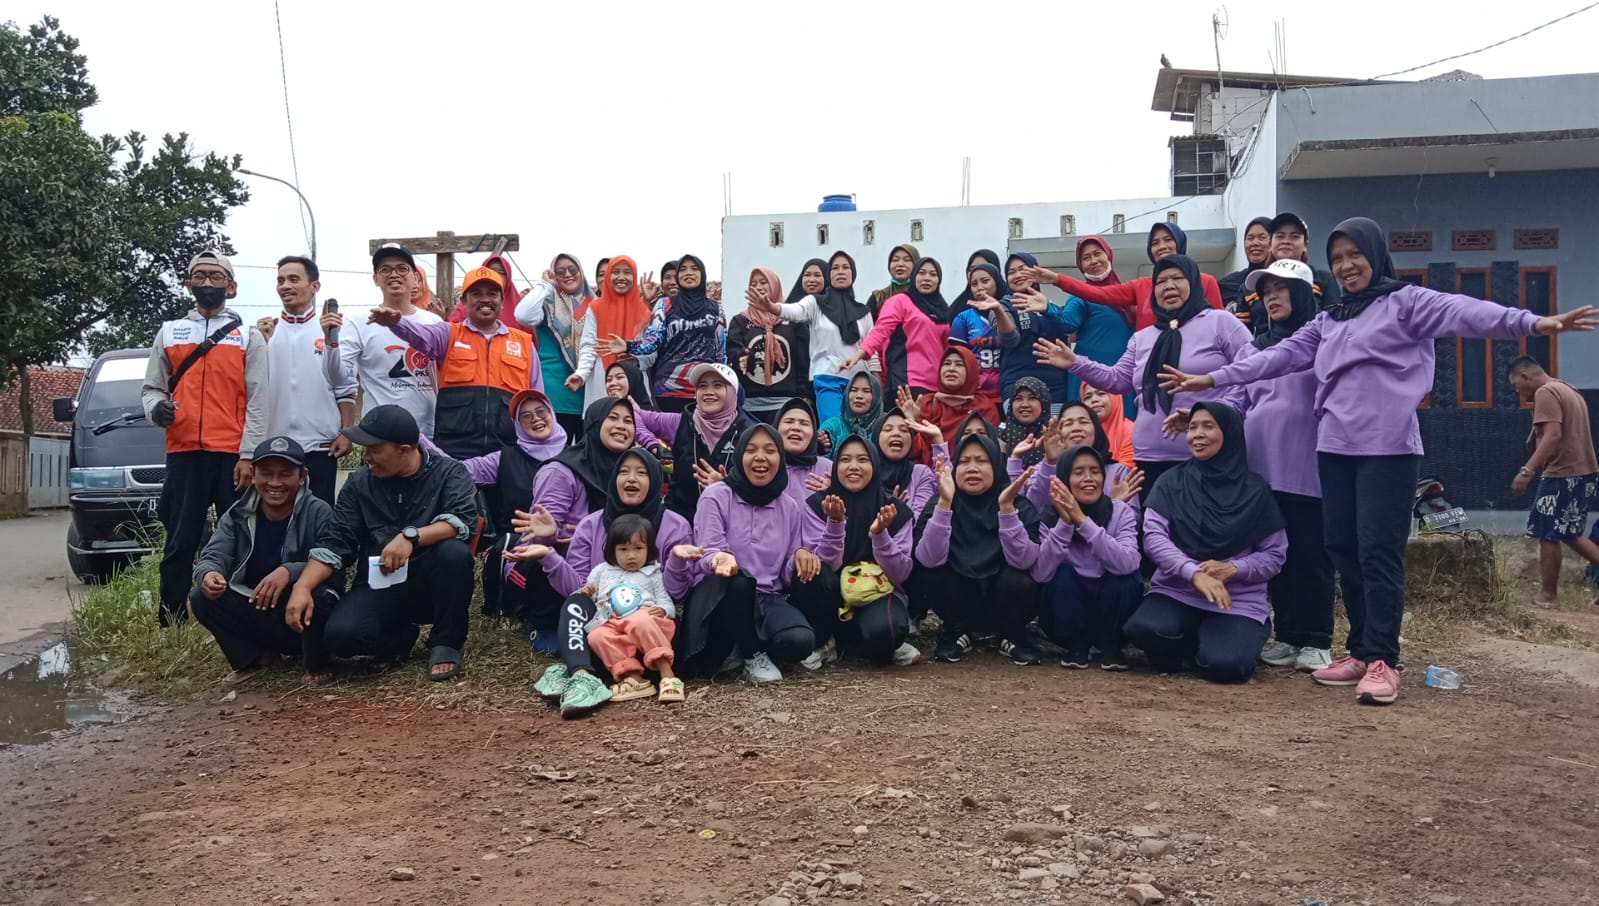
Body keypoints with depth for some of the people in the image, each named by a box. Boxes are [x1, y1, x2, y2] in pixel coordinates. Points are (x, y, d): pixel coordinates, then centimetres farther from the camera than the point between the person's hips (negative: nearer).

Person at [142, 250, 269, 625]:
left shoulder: (249, 337, 10)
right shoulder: (168, 333, 16)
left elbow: (258, 401, 3)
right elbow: (151, 387, 17)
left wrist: (249, 456, -7)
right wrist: (155, 408, -9)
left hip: (233, 454, -2)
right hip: (183, 453, 2)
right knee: (180, 543, 3)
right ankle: (171, 623, 8)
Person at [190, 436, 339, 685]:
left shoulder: (318, 513, -12)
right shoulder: (236, 516, 2)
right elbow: (213, 556, -9)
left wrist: (290, 572, -42)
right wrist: (208, 574, -34)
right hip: (255, 614, 4)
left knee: (320, 596, -36)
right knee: (202, 598, -17)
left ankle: (315, 664, -4)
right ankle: (252, 657, 6)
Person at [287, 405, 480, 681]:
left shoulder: (449, 473, -4)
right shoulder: (359, 483, 5)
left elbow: (463, 520, -22)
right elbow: (334, 542, 0)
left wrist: (411, 536, -34)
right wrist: (302, 587, -15)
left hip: (431, 584, -2)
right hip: (378, 585, 2)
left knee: (454, 552, -34)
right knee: (340, 635, -28)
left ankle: (446, 642, -7)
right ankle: (400, 637, 9)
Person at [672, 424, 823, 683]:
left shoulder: (790, 507, 10)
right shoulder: (717, 496, -2)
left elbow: (788, 575, 13)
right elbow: (707, 554, -10)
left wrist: (801, 555, -11)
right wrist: (720, 560, -34)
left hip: (768, 599, 3)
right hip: (719, 598, -3)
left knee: (801, 640, -30)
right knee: (739, 578, -39)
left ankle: (740, 651, 3)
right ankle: (753, 655, -11)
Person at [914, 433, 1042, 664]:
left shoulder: (1020, 506, -11)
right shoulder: (939, 504, -10)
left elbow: (1024, 561, -27)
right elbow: (928, 559, -27)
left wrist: (1006, 507, -37)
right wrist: (944, 503, -35)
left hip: (1004, 607, -1)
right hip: (958, 604, 1)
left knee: (1019, 581, -32)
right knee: (931, 575, -28)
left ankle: (1013, 636, 0)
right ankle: (956, 631, 1)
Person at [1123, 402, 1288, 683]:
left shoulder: (1255, 490, 2)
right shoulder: (1171, 482, 3)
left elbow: (1275, 554, 2)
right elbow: (1153, 537, -8)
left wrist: (1234, 568, -17)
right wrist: (1194, 572, -23)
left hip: (1238, 600, 0)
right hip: (1175, 591, 1)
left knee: (1224, 664, -28)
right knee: (1142, 628, -32)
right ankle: (1191, 643, 4)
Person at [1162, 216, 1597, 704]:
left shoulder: (1405, 301, 1)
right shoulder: (1328, 321, 20)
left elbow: (1464, 312, -14)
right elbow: (1279, 356, 19)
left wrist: (1532, 323, -31)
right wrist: (1212, 378, 14)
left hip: (1388, 449, -6)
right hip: (1335, 449, 6)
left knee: (1379, 553, -9)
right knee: (1343, 552, 7)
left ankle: (1381, 660, -4)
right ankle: (1362, 651, 16)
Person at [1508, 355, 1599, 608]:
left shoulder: (1545, 393, -13)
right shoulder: (1569, 391, 18)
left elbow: (1553, 435, -25)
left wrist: (1527, 470, -31)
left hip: (1562, 475, -10)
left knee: (1548, 536, -2)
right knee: (1569, 533, 18)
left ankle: (1548, 596, 4)